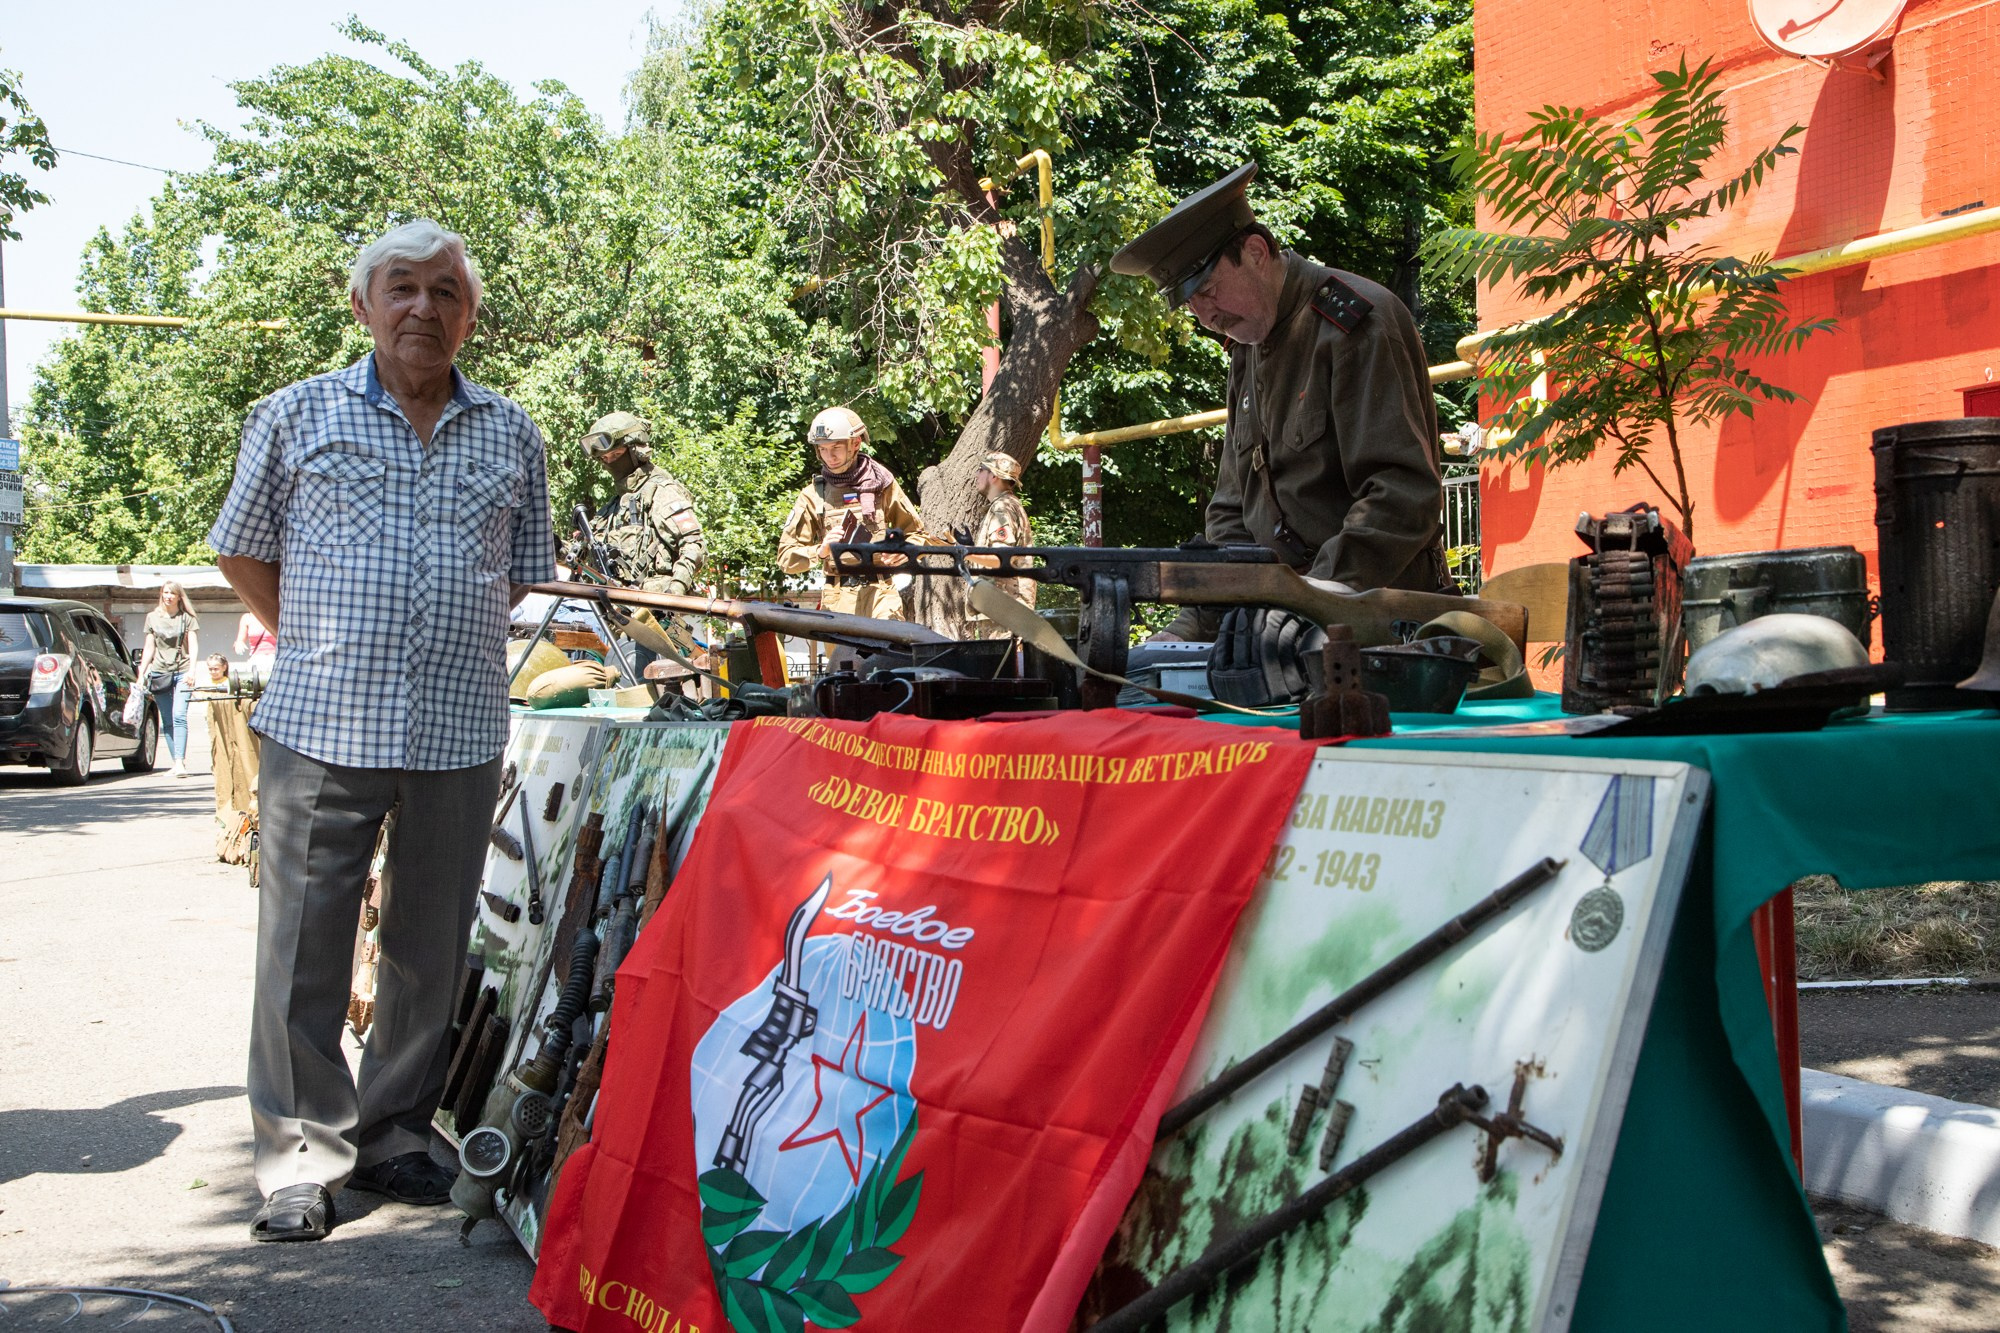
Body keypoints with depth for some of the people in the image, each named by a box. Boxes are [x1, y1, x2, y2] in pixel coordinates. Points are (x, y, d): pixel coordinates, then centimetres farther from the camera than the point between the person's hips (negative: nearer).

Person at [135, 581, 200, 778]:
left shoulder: (187, 618, 6)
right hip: (159, 673, 3)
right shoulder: (153, 617, 13)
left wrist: (191, 671, -15)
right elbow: (149, 648, 16)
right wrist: (141, 674, 10)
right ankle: (177, 763, 7)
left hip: (182, 673, -3)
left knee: (179, 716, -16)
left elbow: (193, 646, -1)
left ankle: (180, 762, -23)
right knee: (167, 721, 3)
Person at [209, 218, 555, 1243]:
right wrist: (320, 649, 9)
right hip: (321, 727, -2)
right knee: (304, 952, -1)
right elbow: (242, 553, 12)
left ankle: (394, 1136, 21)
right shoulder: (297, 415, 7)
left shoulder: (511, 434, 12)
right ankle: (301, 1155, 9)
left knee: (432, 951, 8)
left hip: (461, 733, 2)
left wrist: (451, 647, 13)